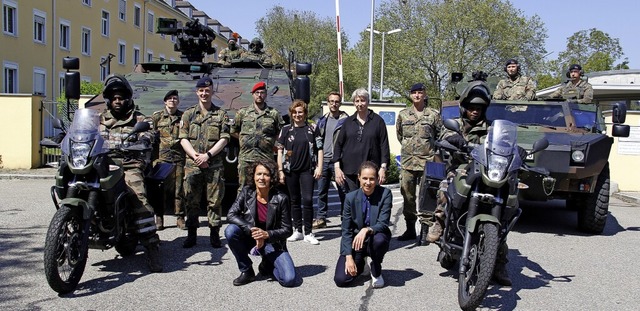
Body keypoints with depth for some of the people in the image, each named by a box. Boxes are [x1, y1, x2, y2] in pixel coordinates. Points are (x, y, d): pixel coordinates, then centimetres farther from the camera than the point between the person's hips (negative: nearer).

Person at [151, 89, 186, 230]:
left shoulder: (184, 117, 11)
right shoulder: (157, 116, 9)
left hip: (179, 158, 1)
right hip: (162, 157, -1)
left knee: (179, 189, 2)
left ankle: (180, 218, 10)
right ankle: (159, 218, 7)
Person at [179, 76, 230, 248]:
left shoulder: (221, 114, 7)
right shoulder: (188, 114, 11)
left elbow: (224, 139, 0)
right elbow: (183, 138, 5)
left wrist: (207, 155, -11)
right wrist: (196, 156, -9)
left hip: (215, 165, -1)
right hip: (192, 165, 1)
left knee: (215, 201, 1)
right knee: (191, 201, 4)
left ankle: (214, 235, 10)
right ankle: (191, 235, 13)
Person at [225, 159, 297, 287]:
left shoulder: (280, 198, -16)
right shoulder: (247, 192, -10)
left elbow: (287, 230, -10)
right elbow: (231, 215, -17)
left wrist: (267, 234, -27)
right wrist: (252, 230, -29)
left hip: (273, 241, -2)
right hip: (249, 237, 2)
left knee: (289, 280, -21)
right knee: (230, 231, -30)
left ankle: (267, 266, 15)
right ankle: (246, 271, -8)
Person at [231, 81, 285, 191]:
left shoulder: (274, 114, 8)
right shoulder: (242, 113, 11)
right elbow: (233, 131, 20)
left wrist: (271, 142, 6)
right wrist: (244, 139, 11)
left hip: (266, 159, -1)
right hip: (245, 159, 1)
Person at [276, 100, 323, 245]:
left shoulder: (312, 128, 4)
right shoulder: (286, 129, 7)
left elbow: (319, 149, 4)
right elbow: (280, 150, 6)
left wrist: (319, 167, -4)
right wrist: (280, 170, 0)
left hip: (307, 170, -2)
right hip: (290, 170, 2)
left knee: (307, 200, -7)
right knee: (295, 200, 9)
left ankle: (308, 233, 1)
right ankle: (298, 231, 18)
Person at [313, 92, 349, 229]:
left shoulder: (345, 120, -3)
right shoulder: (322, 120, 13)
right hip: (323, 160, 5)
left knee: (343, 191, 2)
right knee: (322, 191, 9)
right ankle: (321, 218, 17)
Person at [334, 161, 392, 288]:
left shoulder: (385, 194, -13)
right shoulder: (351, 197, -8)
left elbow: (383, 224, -19)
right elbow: (346, 230, -5)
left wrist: (366, 230, -40)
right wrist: (349, 257, -14)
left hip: (375, 240, -1)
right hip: (354, 243, 1)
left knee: (379, 239, -38)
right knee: (341, 280, -17)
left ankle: (376, 272, -5)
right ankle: (360, 264, 19)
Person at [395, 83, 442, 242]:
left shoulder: (434, 114, 3)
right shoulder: (403, 114, 12)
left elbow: (440, 135, 10)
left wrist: (430, 148, 11)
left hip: (427, 161, -3)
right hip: (407, 161, 3)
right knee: (407, 195, 5)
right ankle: (410, 229, 14)